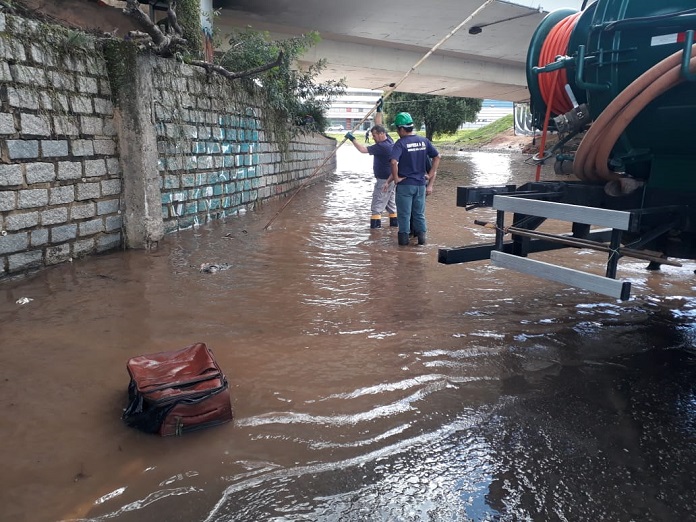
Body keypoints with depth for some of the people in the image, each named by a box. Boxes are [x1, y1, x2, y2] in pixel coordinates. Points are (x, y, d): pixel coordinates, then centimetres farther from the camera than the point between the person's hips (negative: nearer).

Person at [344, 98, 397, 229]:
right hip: (391, 179, 10)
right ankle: (395, 225, 22)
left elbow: (363, 149, -24)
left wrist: (352, 139, -16)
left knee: (377, 206, -8)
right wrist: (379, 109, 17)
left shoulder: (382, 146, -22)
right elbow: (378, 125, 15)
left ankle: (375, 228, -8)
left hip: (384, 181, -10)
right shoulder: (388, 140, 5)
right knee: (391, 204, 16)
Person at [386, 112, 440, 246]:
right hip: (421, 183, 5)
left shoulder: (400, 143, -12)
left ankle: (404, 238, 12)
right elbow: (437, 157, 8)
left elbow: (394, 162, -26)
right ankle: (421, 237, 18)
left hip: (405, 184, -4)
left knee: (404, 213, 6)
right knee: (419, 213, 15)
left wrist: (396, 178, -14)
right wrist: (430, 175, 9)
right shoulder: (424, 141, 4)